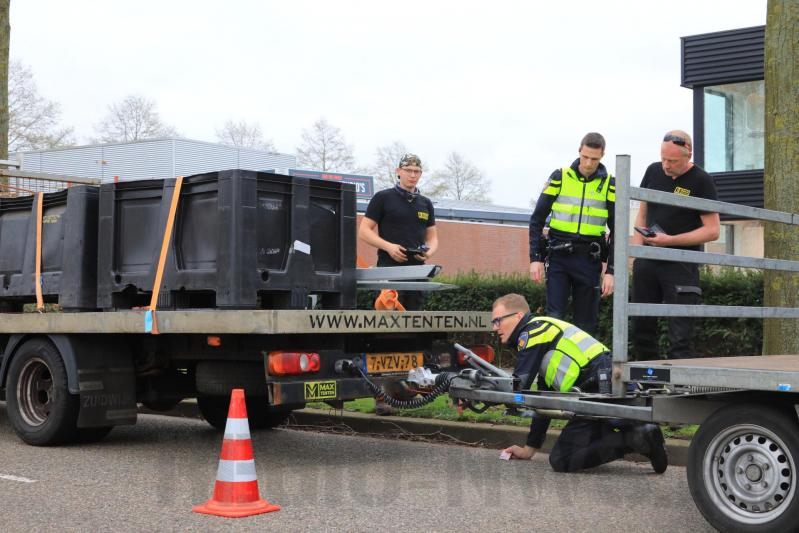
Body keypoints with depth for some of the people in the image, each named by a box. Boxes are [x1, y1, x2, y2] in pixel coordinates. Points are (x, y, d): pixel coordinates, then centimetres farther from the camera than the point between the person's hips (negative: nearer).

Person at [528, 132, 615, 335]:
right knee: (554, 317, -8)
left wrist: (611, 271, -2)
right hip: (558, 257, -1)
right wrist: (535, 258, -3)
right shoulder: (559, 177, 2)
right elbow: (537, 219, 5)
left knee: (585, 324, 6)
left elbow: (617, 232, 5)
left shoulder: (609, 185, 3)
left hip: (589, 260, 1)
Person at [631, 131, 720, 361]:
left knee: (680, 336, -7)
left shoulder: (702, 181, -6)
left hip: (681, 266, -5)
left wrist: (670, 240, -15)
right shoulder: (653, 171, 9)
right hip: (647, 262, 5)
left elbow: (712, 230, -8)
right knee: (641, 329, 9)